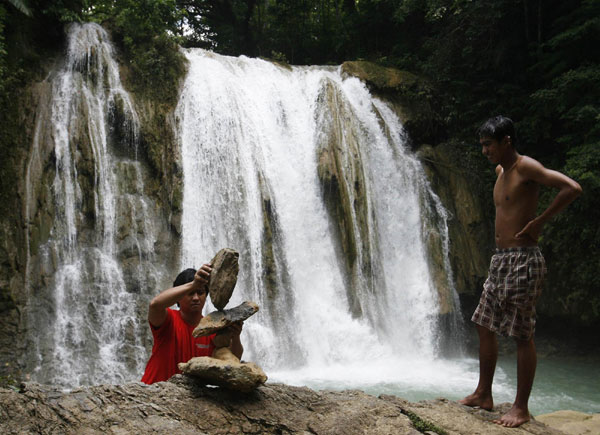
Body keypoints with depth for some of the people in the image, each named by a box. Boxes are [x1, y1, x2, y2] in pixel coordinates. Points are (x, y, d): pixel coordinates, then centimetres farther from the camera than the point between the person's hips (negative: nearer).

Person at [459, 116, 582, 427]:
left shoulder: (526, 167, -12)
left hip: (522, 259, -10)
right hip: (500, 259, 10)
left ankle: (521, 408, 7)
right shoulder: (500, 170, 15)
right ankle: (483, 395, 25)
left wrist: (539, 222, -19)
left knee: (522, 336, -3)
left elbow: (571, 188, -24)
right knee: (485, 326, 13)